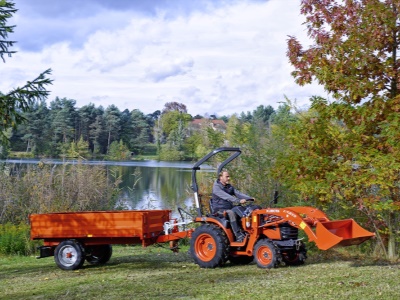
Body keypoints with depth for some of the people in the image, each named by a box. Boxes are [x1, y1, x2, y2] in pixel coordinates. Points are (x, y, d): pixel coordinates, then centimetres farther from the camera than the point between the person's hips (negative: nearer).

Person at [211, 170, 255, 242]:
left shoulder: (229, 187, 16)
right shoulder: (216, 187, -9)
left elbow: (238, 193, 6)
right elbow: (226, 196, -23)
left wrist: (249, 198, -11)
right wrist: (238, 201, -34)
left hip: (230, 208, 7)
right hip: (220, 210, -7)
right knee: (231, 213, -36)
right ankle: (238, 236, -37)